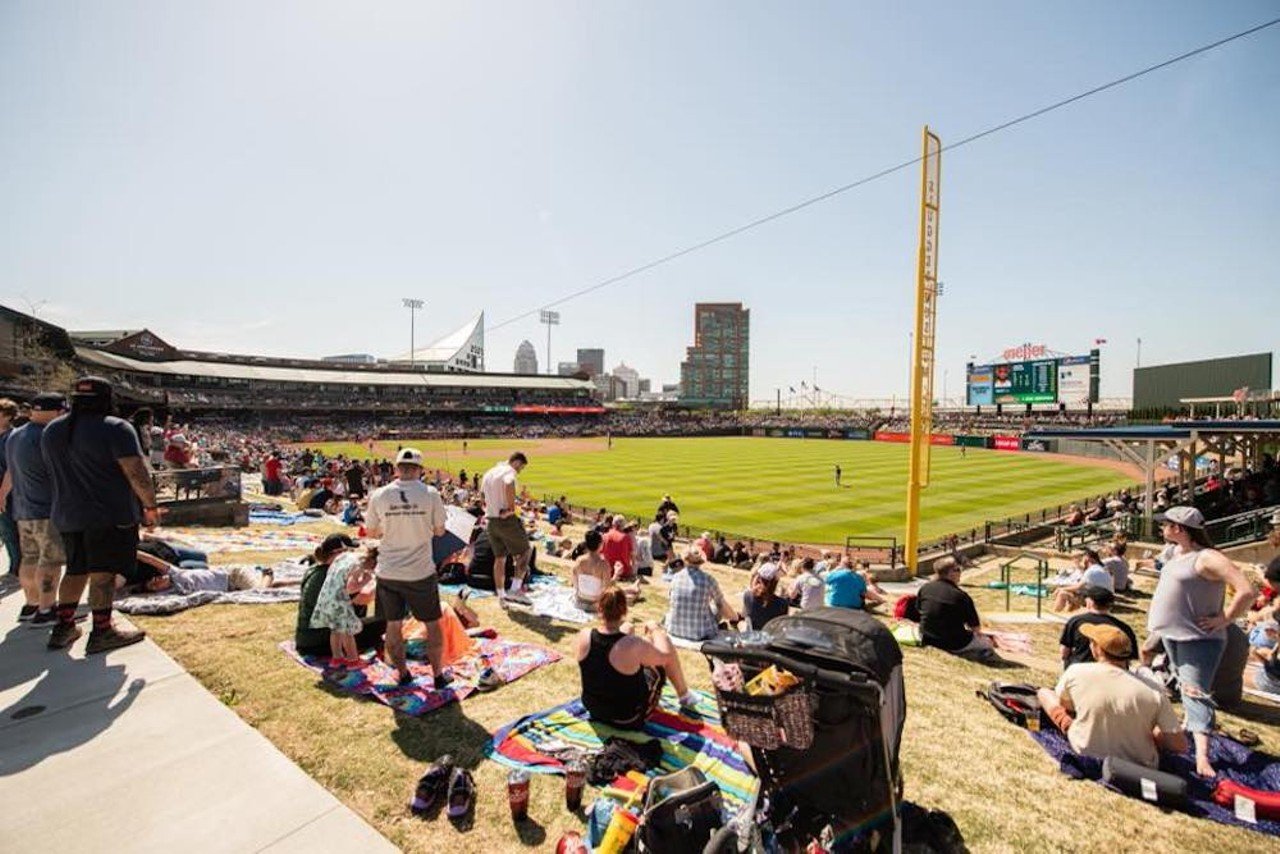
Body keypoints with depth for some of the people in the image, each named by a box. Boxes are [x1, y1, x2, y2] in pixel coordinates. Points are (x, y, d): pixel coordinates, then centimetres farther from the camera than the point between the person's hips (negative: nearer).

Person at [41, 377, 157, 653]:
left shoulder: (51, 431, 10)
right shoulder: (115, 428, -14)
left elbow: (55, 473, 20)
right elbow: (136, 472, -18)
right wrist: (150, 506, -9)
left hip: (68, 515, 7)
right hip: (111, 515, -7)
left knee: (76, 569, 18)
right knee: (104, 572, -2)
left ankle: (63, 628, 23)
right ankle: (101, 632, 3)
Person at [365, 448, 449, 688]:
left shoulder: (379, 495, -7)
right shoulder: (430, 494, -12)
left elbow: (371, 532, 6)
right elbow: (440, 531, -2)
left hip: (388, 573, 2)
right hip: (421, 573, -2)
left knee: (393, 625, 18)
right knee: (432, 624, 14)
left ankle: (403, 674, 30)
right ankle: (438, 675, 24)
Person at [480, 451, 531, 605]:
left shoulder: (488, 473, 17)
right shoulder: (509, 471, -10)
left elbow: (484, 497, 22)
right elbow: (508, 485, -33)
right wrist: (512, 507, -25)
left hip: (491, 521, 8)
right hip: (507, 520, -8)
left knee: (499, 558, 15)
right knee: (524, 552, 7)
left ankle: (501, 596, 20)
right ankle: (515, 588, 0)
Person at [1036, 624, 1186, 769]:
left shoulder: (1075, 672, -18)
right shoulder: (1153, 691, -18)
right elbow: (1180, 745, -13)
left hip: (1086, 753, -1)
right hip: (1140, 766, 2)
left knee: (1044, 693, 16)